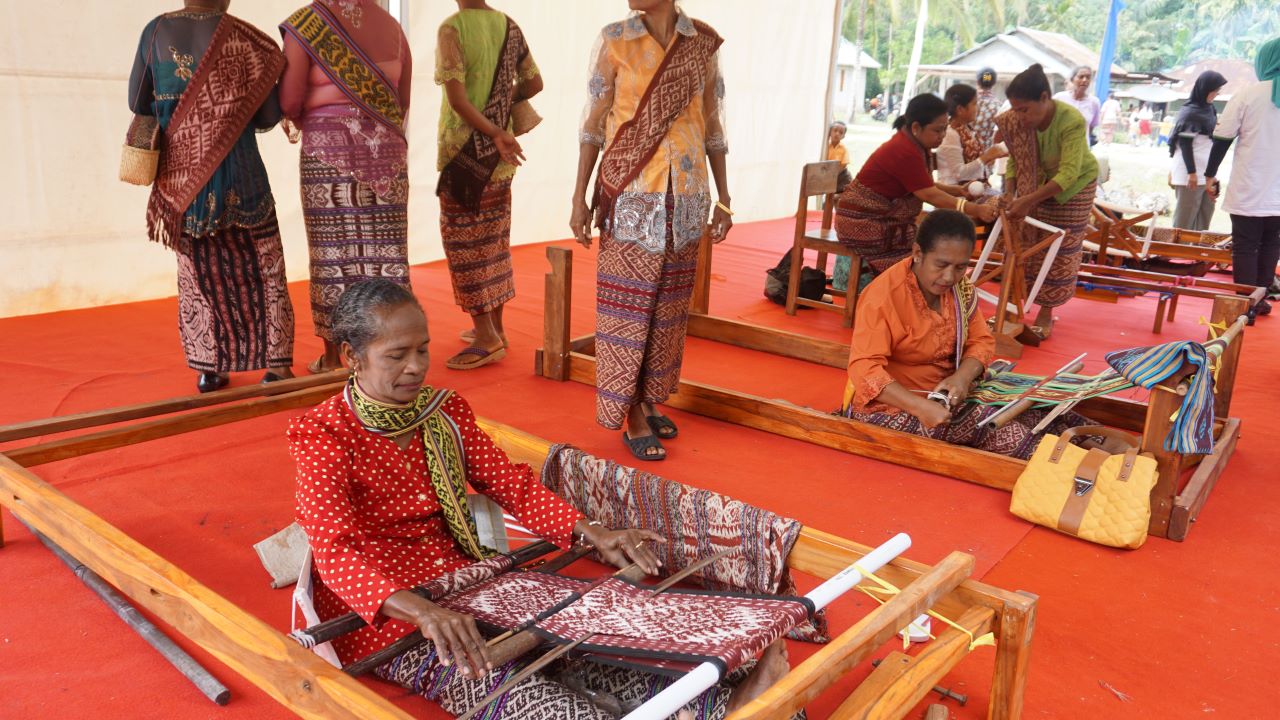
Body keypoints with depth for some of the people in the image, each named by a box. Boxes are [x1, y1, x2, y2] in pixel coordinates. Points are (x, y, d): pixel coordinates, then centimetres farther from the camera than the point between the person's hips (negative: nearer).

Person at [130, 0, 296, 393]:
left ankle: (208, 368, 15)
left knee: (198, 272, 12)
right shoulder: (242, 37, -7)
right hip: (238, 173, -2)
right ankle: (277, 363, 7)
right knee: (263, 269, 7)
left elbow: (138, 103, 5)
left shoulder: (156, 32, -1)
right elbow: (269, 116, -4)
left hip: (180, 176, 2)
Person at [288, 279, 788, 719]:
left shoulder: (445, 414, 6)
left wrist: (593, 534, -14)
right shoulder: (322, 437, -12)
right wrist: (422, 612, -44)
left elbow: (513, 486, 4)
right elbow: (335, 552, -26)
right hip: (379, 616, -5)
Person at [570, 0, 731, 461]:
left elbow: (712, 127, 9)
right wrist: (580, 197, -4)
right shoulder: (615, 41, -1)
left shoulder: (704, 43, 4)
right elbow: (594, 124, 0)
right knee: (627, 304, 0)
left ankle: (650, 399, 23)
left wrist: (723, 199, 8)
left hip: (685, 196, 3)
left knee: (670, 304, 9)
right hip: (630, 195, -2)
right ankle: (632, 414, 10)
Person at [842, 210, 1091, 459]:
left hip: (944, 394, 7)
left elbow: (981, 341, 4)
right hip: (890, 404, -7)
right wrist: (920, 406, -38)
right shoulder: (882, 296, -21)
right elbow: (864, 368, -27)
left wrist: (963, 377, -18)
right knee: (1003, 432, -23)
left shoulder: (960, 288, -1)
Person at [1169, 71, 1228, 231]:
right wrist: (1192, 172, -17)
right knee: (1185, 218, -2)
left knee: (1205, 215, 11)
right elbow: (1185, 144, -15)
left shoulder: (1210, 109, 11)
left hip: (1207, 173, 8)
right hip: (1190, 174, -8)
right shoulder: (1190, 112, -12)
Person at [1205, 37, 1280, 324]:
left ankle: (1246, 305, 0)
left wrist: (1210, 174, 6)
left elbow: (1222, 138, -5)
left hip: (1248, 190, -3)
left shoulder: (1248, 95, -6)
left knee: (1245, 247, 2)